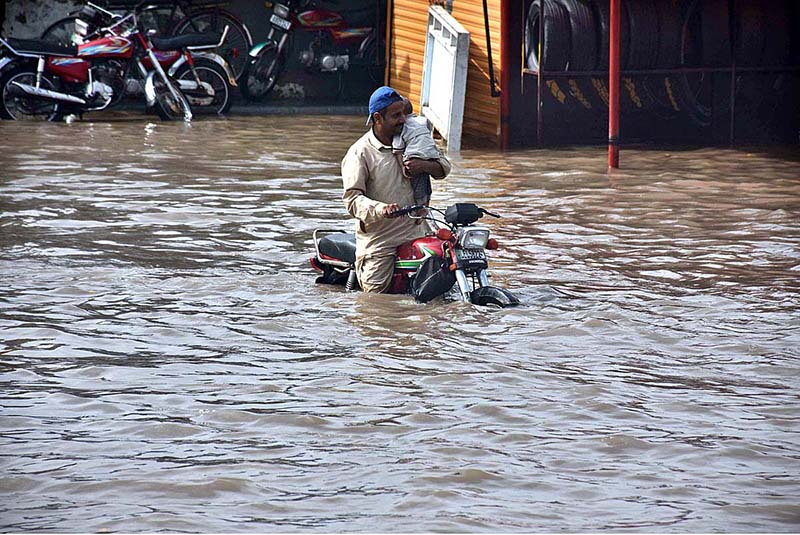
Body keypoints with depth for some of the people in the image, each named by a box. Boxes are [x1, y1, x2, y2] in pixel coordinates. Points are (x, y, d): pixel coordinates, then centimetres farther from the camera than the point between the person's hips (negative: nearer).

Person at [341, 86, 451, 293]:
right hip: (378, 239, -5)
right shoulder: (360, 153, -9)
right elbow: (352, 198, -16)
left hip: (414, 232, 5)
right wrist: (380, 209, -35)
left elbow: (444, 166, 15)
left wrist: (425, 165, -8)